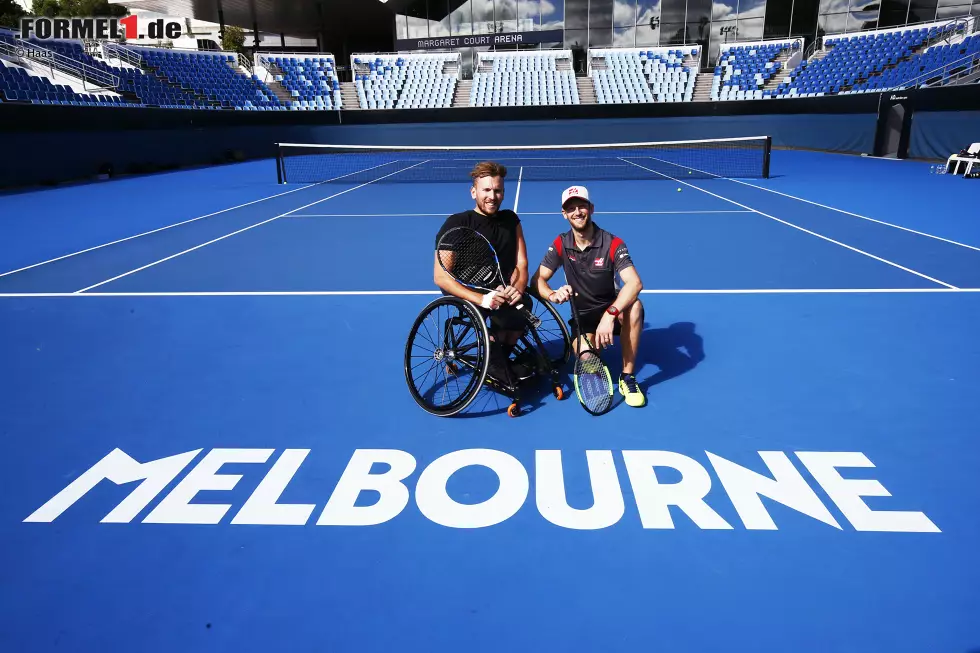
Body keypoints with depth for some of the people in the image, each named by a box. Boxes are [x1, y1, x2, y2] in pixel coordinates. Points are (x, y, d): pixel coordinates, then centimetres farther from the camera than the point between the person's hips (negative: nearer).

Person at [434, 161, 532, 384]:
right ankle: (500, 369, -7)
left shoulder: (510, 219, 6)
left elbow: (521, 264, 3)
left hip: (502, 291, 5)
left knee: (523, 303, -25)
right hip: (465, 293, -5)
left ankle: (499, 362, 1)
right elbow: (440, 277, -18)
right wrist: (481, 298, -30)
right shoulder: (457, 224, -10)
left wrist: (517, 288, -20)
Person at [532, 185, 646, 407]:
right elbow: (537, 280, -10)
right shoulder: (560, 245, -5)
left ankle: (628, 377, -21)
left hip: (612, 309, -1)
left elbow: (635, 283, -29)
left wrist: (609, 314, -44)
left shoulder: (613, 244, -15)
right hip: (582, 315, 1)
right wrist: (553, 295, -35)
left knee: (634, 306, -37)